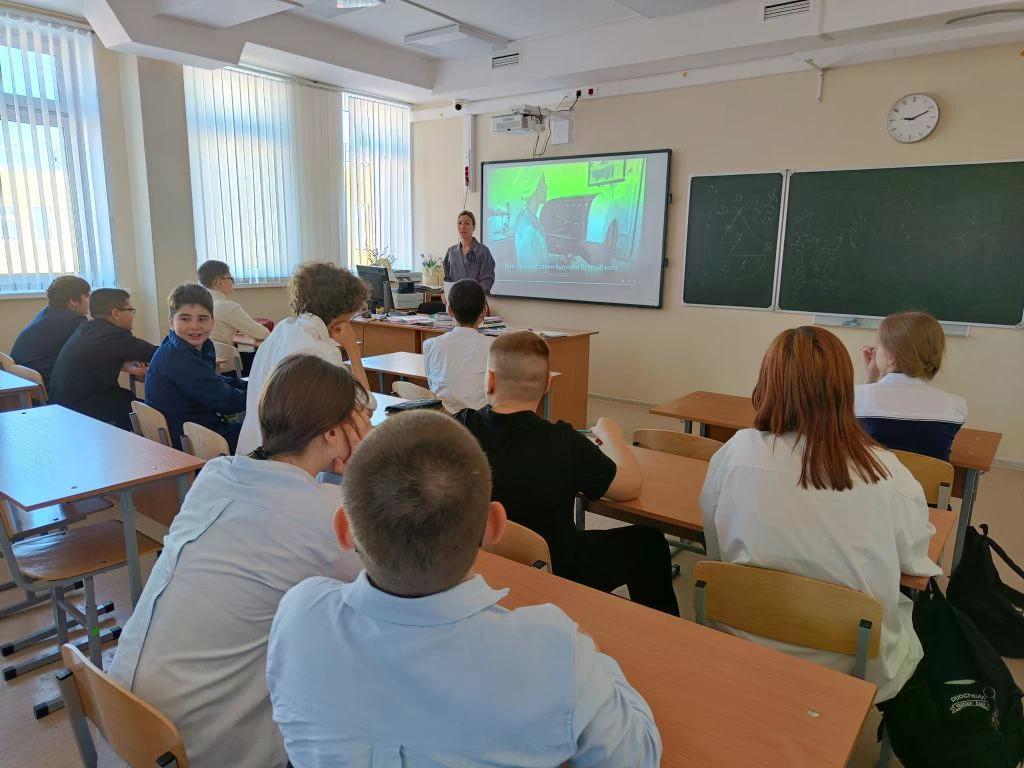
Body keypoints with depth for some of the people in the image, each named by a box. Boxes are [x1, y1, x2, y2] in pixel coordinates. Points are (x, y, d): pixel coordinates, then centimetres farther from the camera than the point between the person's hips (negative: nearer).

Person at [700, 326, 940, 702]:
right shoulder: (888, 474, -21)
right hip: (855, 669, -1)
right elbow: (913, 561, -3)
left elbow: (715, 547, -4)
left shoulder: (738, 452, -20)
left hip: (748, 655, 1)